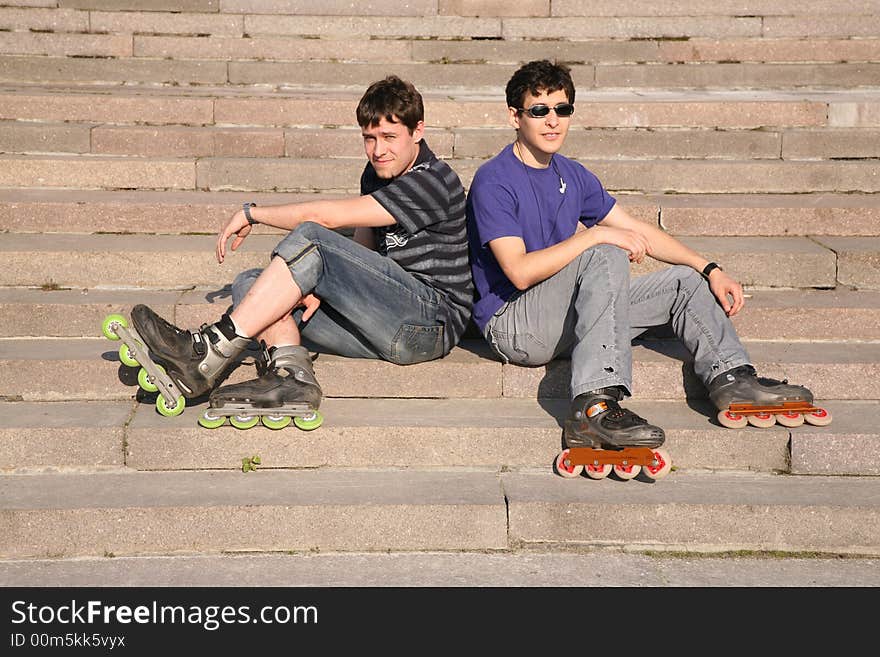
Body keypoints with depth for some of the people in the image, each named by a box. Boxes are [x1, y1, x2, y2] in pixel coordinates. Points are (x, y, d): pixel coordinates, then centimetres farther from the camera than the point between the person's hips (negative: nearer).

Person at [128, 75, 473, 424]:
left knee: (308, 239, -26)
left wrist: (252, 213, -5)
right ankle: (290, 375, -27)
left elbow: (324, 216, -17)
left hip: (432, 321, -9)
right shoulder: (377, 172, 17)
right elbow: (360, 250, 13)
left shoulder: (432, 181, -14)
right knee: (249, 283, 0)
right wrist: (321, 285, -8)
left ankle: (206, 357, -28)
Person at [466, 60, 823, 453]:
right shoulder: (493, 181, -12)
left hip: (567, 318, 8)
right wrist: (595, 235, -24)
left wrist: (710, 270, 4)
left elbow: (638, 231, 13)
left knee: (684, 281, 6)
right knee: (607, 257, -32)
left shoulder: (572, 176, 11)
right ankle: (594, 405, -43)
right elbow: (520, 271, -23)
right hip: (512, 324, -8)